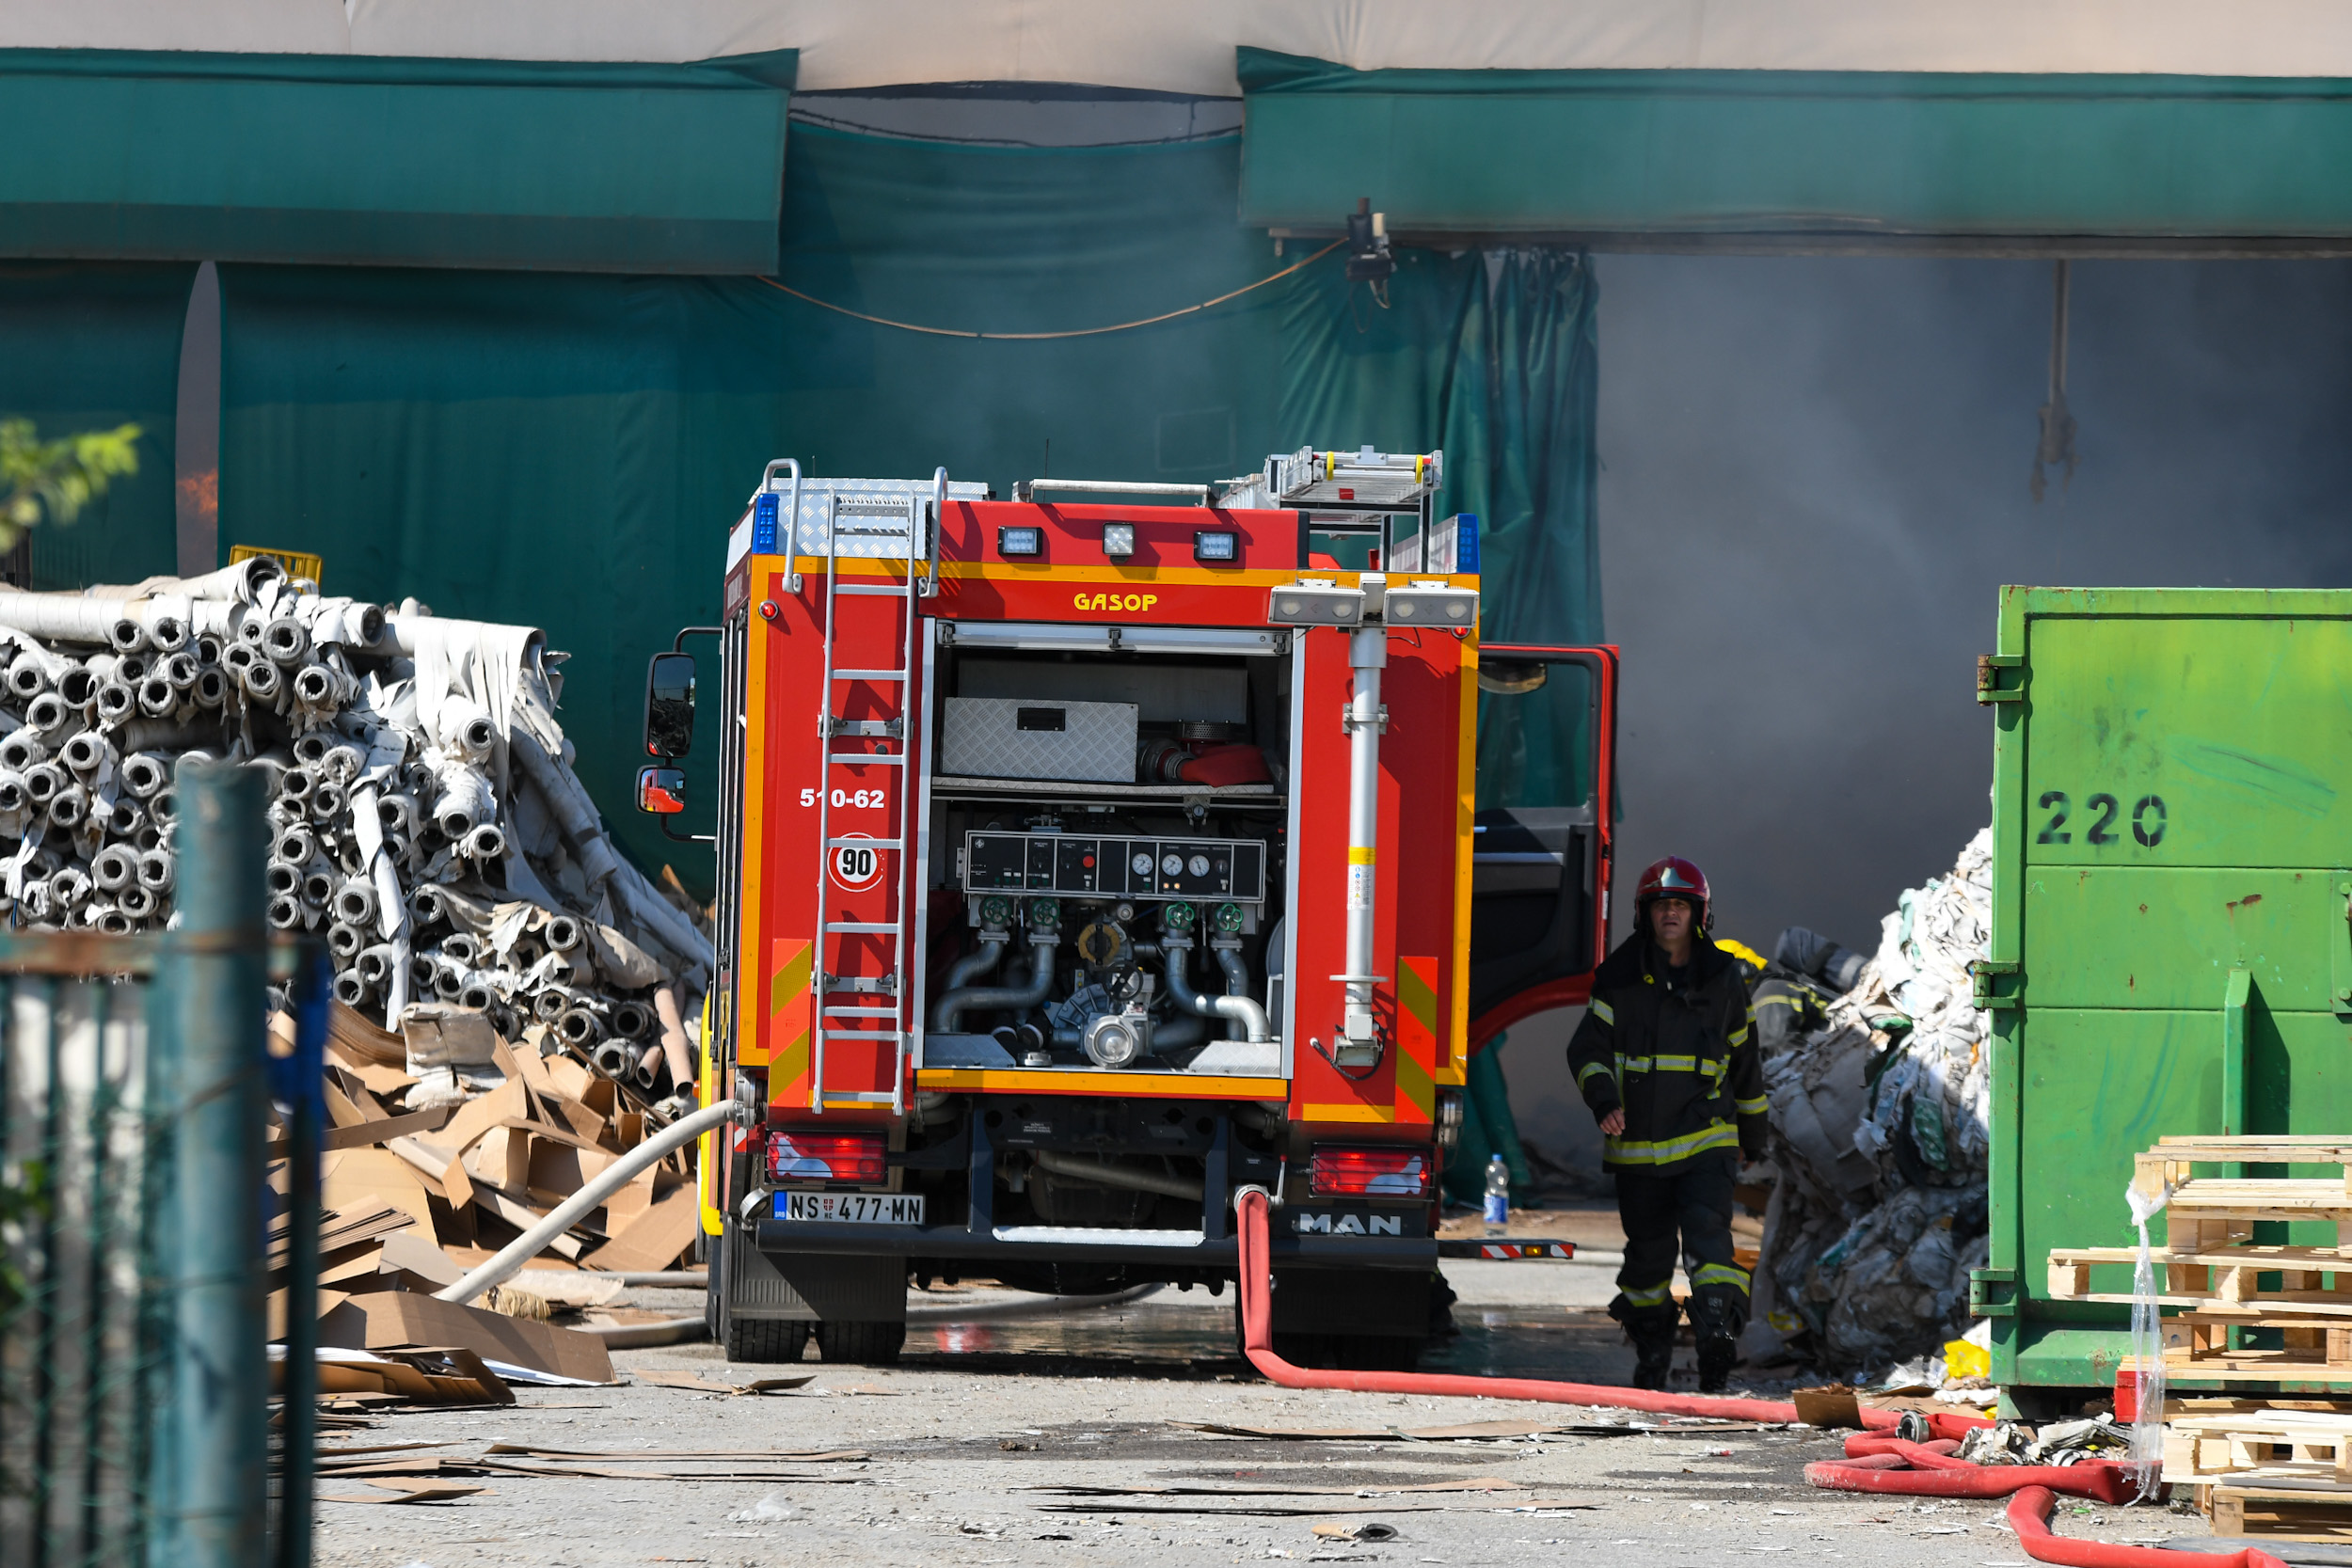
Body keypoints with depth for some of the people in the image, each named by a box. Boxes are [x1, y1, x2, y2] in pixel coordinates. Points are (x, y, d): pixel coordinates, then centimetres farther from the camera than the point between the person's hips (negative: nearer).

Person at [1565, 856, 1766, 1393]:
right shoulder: (1620, 976, 1)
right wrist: (1603, 1100, -25)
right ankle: (1652, 1347, 26)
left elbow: (1743, 1057, 16)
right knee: (1648, 1250, 9)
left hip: (1705, 1136, -1)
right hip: (1637, 1140, 1)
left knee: (1708, 1229, -20)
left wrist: (1753, 1135, 23)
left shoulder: (1721, 976, 5)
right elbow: (1588, 1048, -4)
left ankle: (1718, 1332, -31)